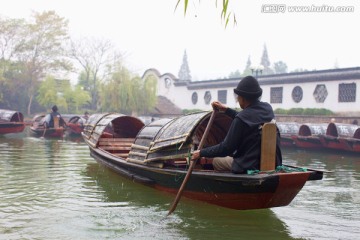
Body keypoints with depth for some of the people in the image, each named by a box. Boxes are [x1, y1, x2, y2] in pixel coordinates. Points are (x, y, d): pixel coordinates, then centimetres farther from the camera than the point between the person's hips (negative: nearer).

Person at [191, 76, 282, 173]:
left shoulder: (241, 118, -19)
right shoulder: (267, 108, 3)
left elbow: (226, 148, -12)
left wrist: (201, 153, 0)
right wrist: (226, 110, 26)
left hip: (251, 165, -8)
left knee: (216, 160, 14)